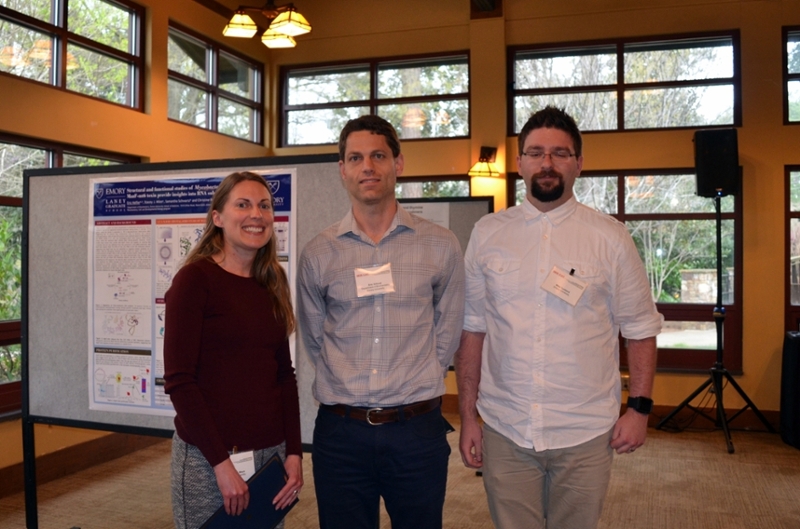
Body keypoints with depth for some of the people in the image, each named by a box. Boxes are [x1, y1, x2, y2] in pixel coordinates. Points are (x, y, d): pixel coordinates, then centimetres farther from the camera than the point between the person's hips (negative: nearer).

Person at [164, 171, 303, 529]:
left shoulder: (272, 283, 7)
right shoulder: (195, 278, -10)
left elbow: (284, 373, 9)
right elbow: (178, 380, -14)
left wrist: (294, 453, 1)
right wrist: (221, 462, -16)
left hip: (271, 453, 6)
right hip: (207, 458, -5)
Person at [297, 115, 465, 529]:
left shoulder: (441, 246, -2)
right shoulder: (318, 254, 1)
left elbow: (447, 335, 5)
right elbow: (314, 339, 11)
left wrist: (413, 390, 7)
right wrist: (350, 389, 11)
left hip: (417, 430, 0)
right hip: (340, 432, 1)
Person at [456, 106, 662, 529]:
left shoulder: (609, 237, -2)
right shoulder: (487, 234, 2)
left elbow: (640, 329, 4)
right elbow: (472, 328, 3)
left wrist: (639, 407, -2)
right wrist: (467, 417, 3)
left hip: (585, 433, -1)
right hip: (503, 430, 1)